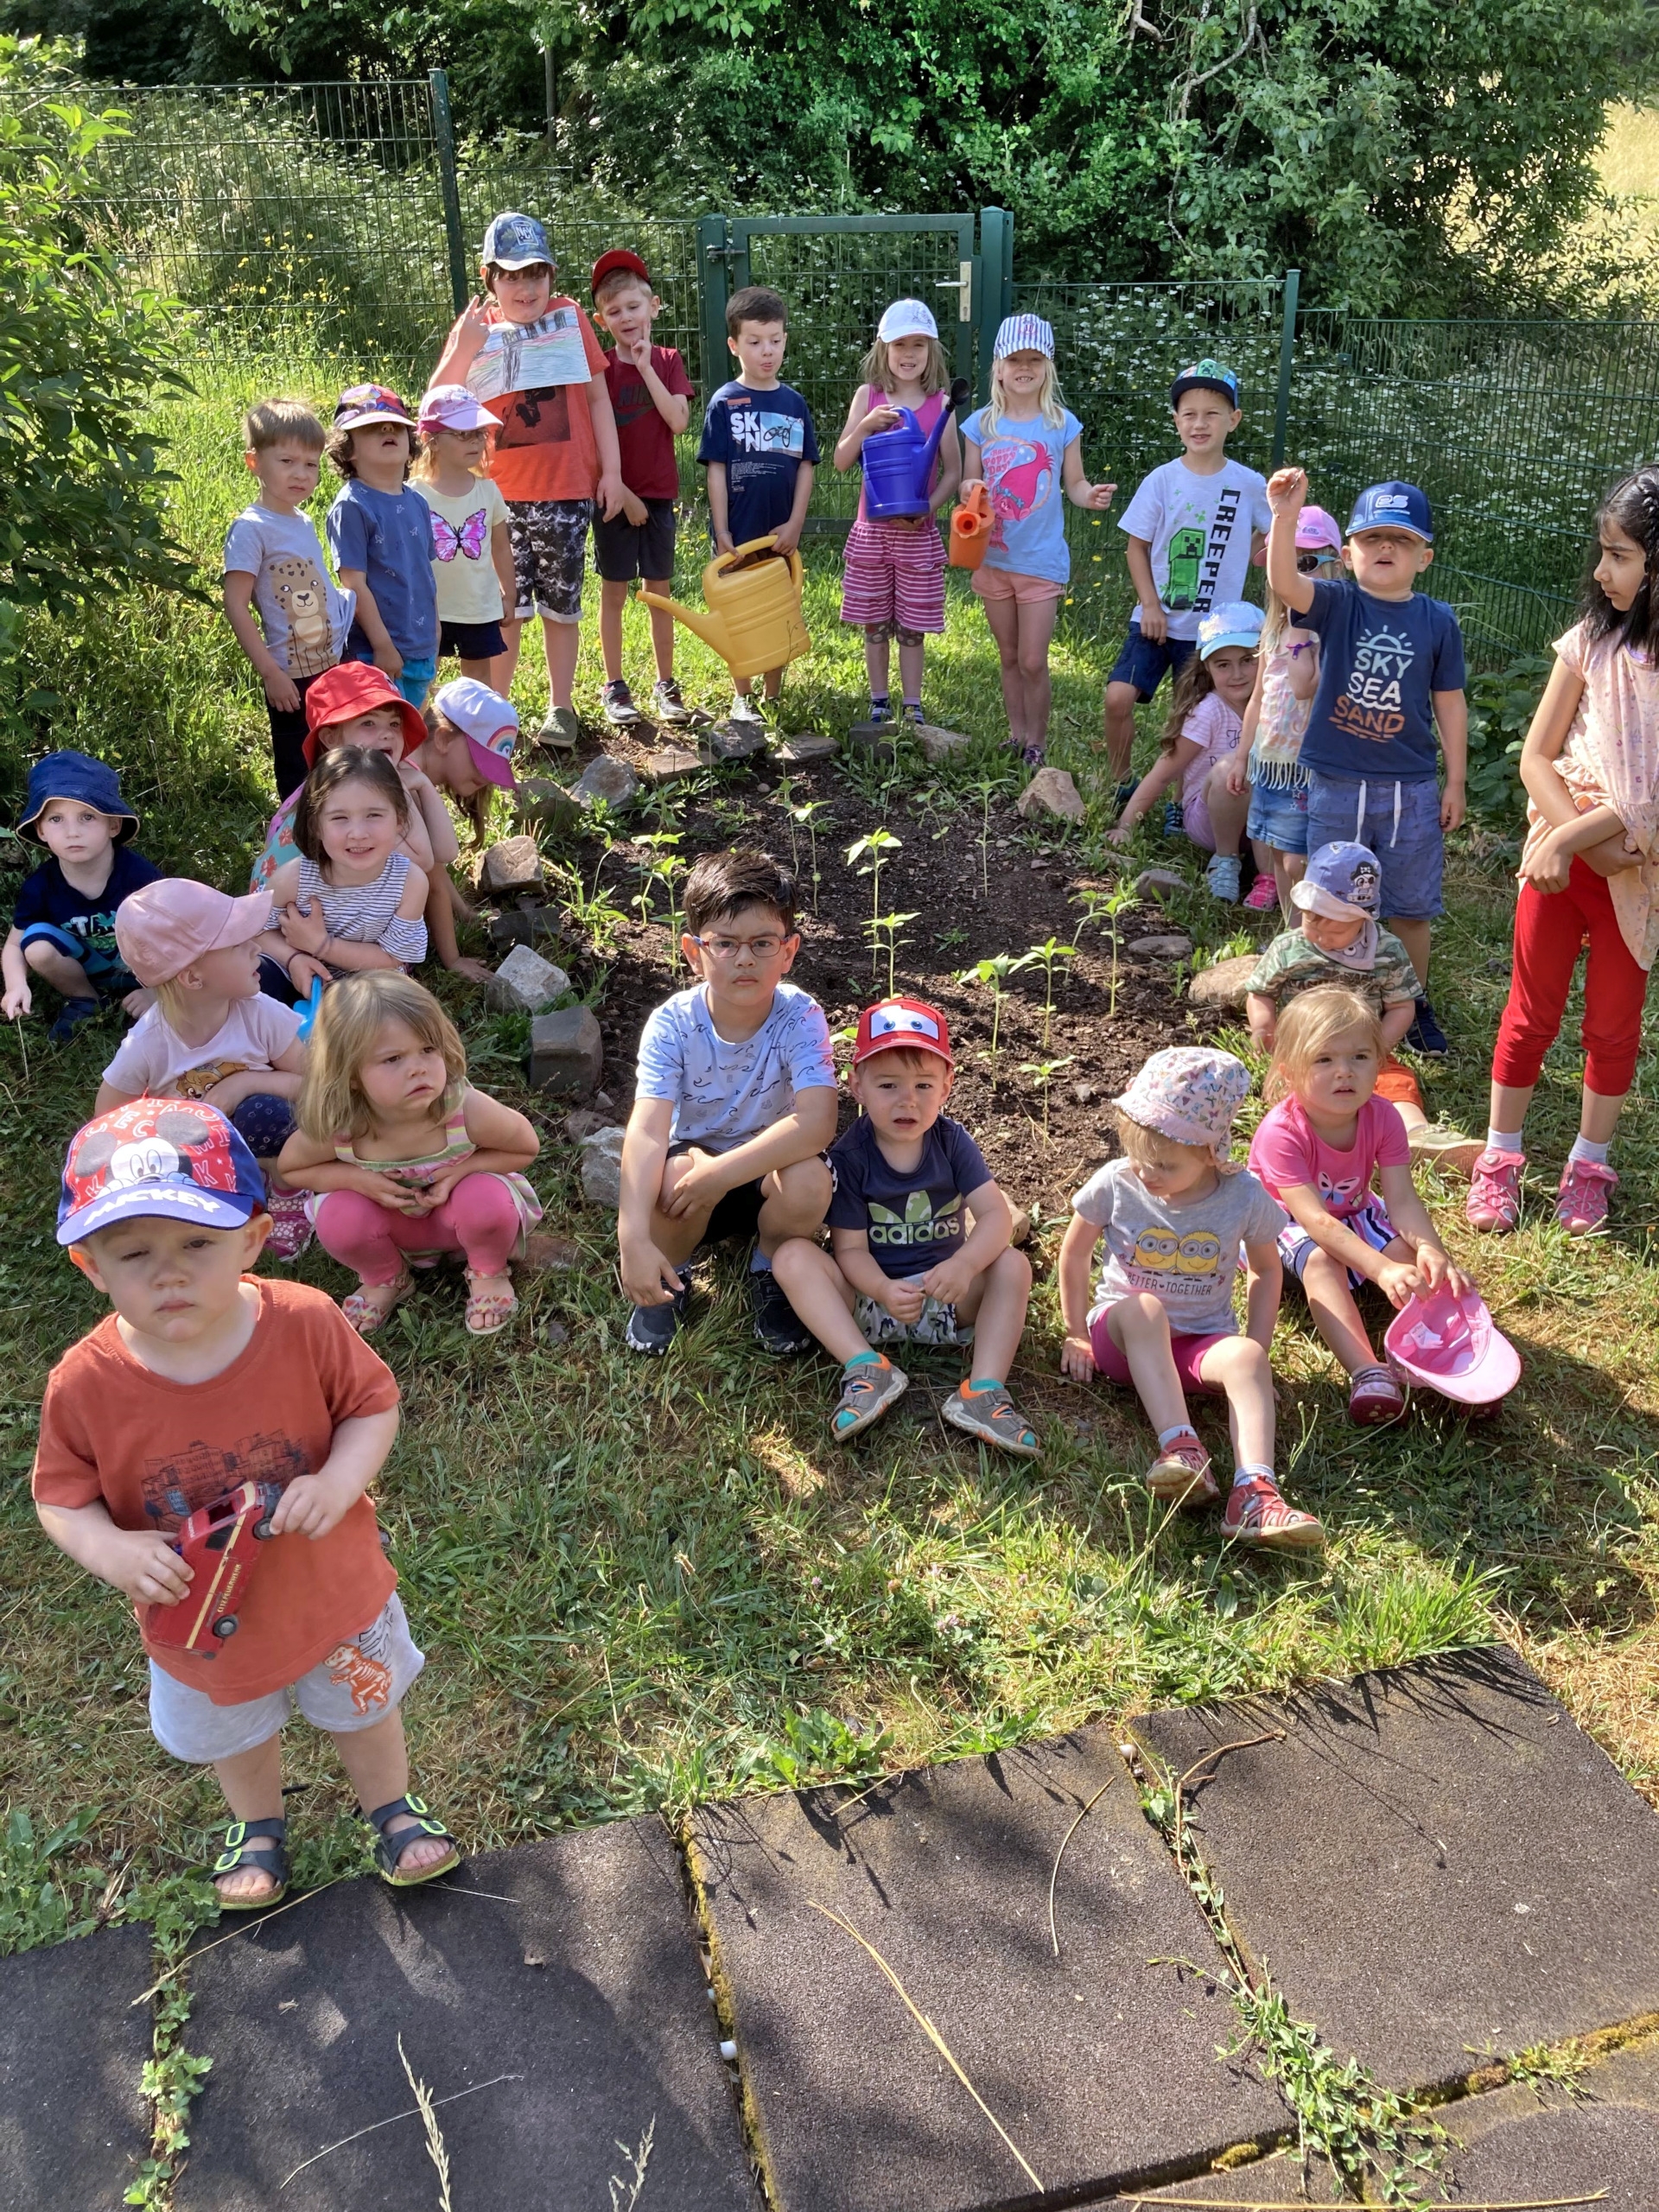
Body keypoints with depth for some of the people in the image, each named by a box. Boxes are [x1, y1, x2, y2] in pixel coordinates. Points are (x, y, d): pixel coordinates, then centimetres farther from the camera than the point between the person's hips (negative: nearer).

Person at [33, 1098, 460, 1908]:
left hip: (334, 1593, -1)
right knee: (235, 1740, 33)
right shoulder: (83, 1385, -26)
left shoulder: (304, 1324, -28)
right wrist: (111, 1551, -31)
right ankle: (258, 1825, 67)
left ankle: (391, 1808, 61)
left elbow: (372, 1403, -13)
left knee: (364, 1711, 28)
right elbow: (61, 1497, -12)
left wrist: (339, 1482, -30)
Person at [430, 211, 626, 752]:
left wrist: (611, 469, -1)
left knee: (560, 605, 9)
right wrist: (463, 347, -17)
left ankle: (561, 708, 22)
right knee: (505, 607, 1)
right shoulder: (474, 328, 3)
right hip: (498, 494, 0)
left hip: (567, 490, 0)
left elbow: (597, 397, 5)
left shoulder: (569, 318, 2)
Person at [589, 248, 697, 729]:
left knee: (660, 590, 8)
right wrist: (619, 492, -13)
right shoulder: (599, 368, -3)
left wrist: (645, 367, -13)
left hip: (658, 494, 2)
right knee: (614, 592, 3)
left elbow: (678, 421, -11)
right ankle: (614, 687, 12)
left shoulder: (667, 361, 4)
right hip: (615, 494, -2)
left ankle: (665, 685, 17)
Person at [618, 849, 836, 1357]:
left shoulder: (800, 1018, -21)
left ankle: (769, 1268, 2)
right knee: (676, 1171, -34)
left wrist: (723, 1171, -41)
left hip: (766, 1168, 0)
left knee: (809, 1181, -33)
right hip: (694, 1156, 0)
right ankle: (671, 1275, 0)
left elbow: (817, 1122, -34)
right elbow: (647, 1130, -30)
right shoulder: (672, 1023, -19)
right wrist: (634, 1239, -43)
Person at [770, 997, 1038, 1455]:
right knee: (792, 1255, -24)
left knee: (1013, 1264, -22)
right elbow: (851, 1249, -13)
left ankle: (984, 1389, -30)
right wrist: (884, 1290, -35)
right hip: (870, 1296, -1)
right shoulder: (849, 1158, -11)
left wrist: (965, 1264, -35)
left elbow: (997, 1215, -14)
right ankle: (867, 1367, -32)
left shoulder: (952, 1141, -5)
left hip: (946, 1298, 2)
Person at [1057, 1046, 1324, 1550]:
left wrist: (1253, 1355, -2)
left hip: (1204, 1338, 1)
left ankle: (1253, 1493, -48)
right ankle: (1180, 1446, -44)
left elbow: (1267, 1269, 6)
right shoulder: (1115, 1183, -11)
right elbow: (1074, 1255, 2)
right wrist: (1078, 1335, 3)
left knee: (1244, 1357, -33)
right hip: (1126, 1334, 0)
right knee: (1143, 1308, -36)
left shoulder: (1243, 1196, -10)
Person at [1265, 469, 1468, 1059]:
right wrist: (1285, 517, -43)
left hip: (1412, 790, 1)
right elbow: (1284, 582, -25)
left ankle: (1413, 1004, 31)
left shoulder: (1438, 621, -1)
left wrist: (1456, 782, 6)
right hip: (1335, 784, -1)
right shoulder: (1336, 604, -5)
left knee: (1411, 909, 12)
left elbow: (1449, 703, 5)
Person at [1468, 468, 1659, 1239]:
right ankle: (1500, 1157, 23)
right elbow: (1537, 758, -4)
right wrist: (1588, 845, -14)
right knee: (1531, 1012, 9)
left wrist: (1568, 841, -21)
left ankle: (1588, 1164, 29)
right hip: (1564, 859, 1)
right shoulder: (1592, 642, -5)